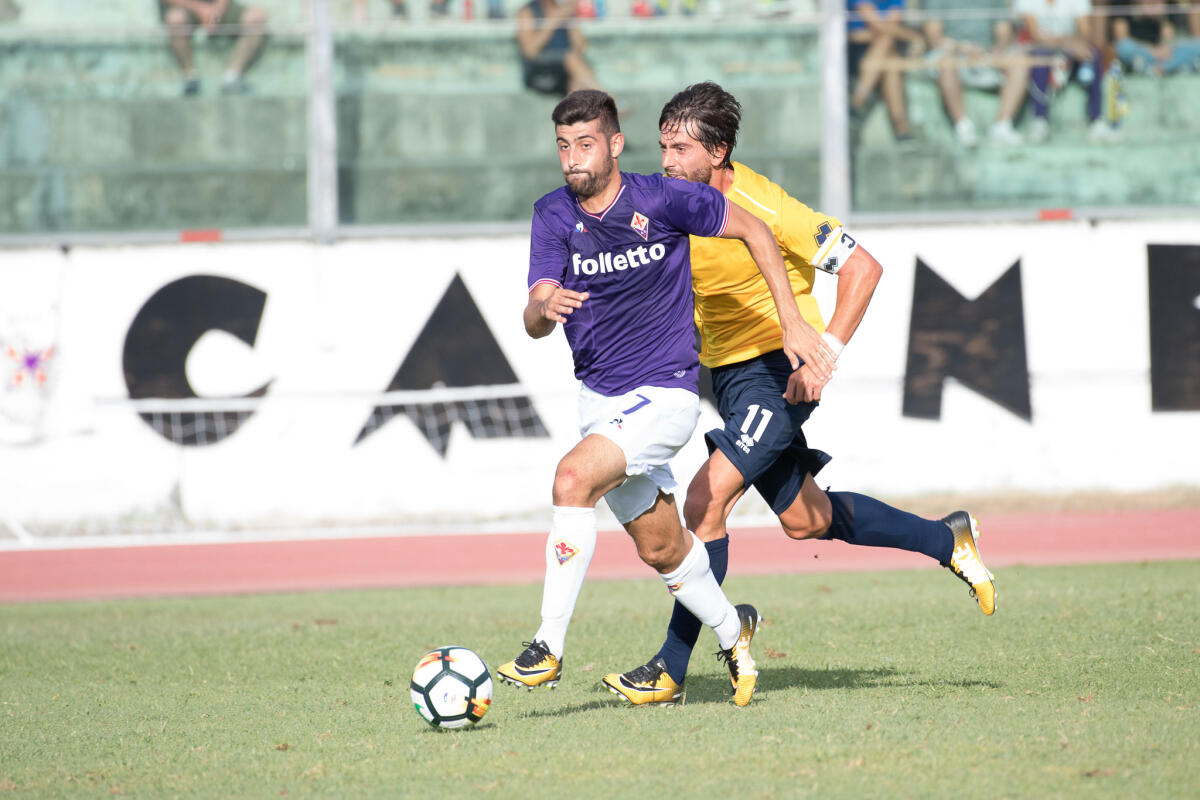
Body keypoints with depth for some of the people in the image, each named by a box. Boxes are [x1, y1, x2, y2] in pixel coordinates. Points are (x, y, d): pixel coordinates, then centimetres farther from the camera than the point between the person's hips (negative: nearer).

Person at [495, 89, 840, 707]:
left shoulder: (662, 199, -13)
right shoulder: (553, 216, -4)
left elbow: (752, 231, 2)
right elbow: (533, 323, -12)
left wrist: (793, 324, 0)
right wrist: (546, 307, -38)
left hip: (665, 394, -5)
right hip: (599, 397, 5)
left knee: (573, 477, -28)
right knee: (661, 547, 16)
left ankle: (549, 648, -28)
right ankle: (731, 631, 44)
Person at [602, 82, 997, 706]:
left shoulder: (762, 210, -22)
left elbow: (862, 267, -18)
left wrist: (825, 353, -24)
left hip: (779, 372, -8)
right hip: (727, 370, 8)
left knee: (705, 499, -19)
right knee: (807, 521, 15)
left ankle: (670, 671, -15)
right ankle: (948, 541, 35)